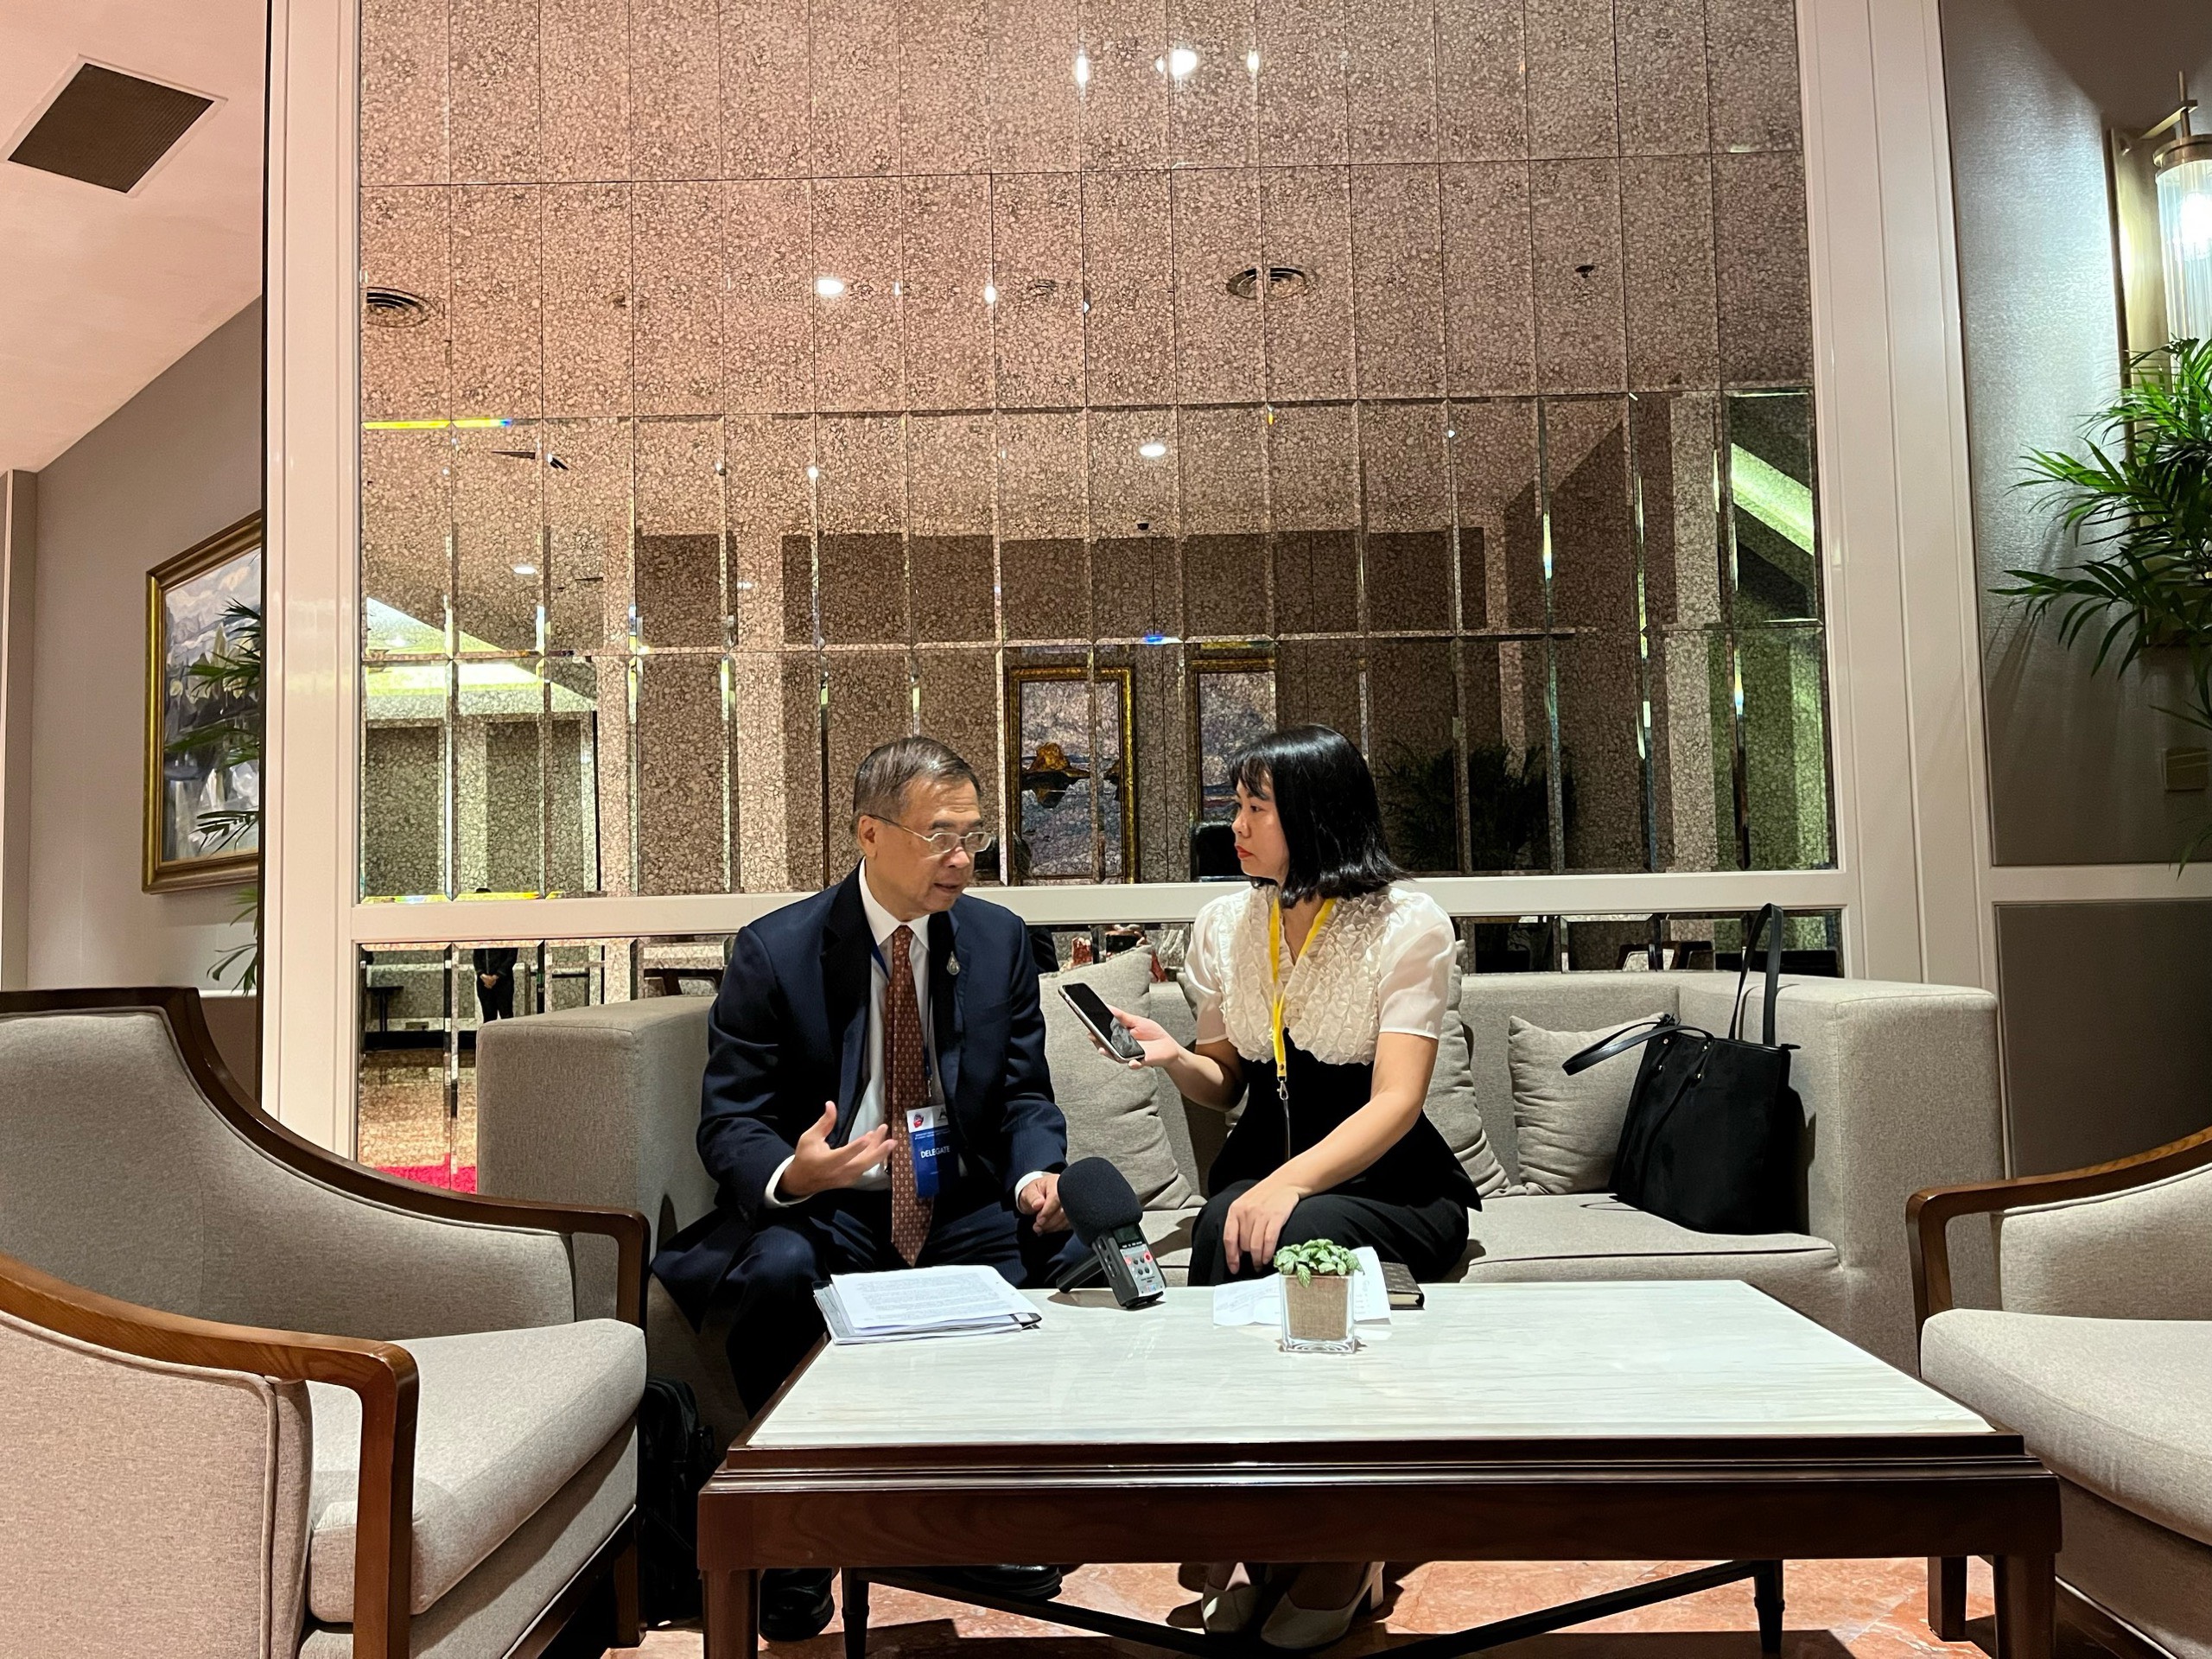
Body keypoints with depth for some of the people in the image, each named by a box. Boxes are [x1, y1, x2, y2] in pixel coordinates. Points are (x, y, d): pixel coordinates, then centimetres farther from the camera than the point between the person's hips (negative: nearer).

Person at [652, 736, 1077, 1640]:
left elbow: (1025, 1098, 6)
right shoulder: (773, 952, -6)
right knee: (775, 1270, -35)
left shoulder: (1001, 939, 3)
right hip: (821, 1212, -2)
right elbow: (728, 1122, -6)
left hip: (962, 1209, 3)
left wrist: (1038, 1178, -17)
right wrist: (790, 1175, -30)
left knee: (1067, 1244, -25)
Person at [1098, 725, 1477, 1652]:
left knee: (1290, 1240, -36)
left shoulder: (1407, 924, -7)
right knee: (1225, 1229, -32)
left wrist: (1290, 1184, -32)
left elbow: (1395, 1103, -16)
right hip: (1263, 1169, 4)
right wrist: (1176, 1060, -7)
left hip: (1386, 1184, -3)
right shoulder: (1224, 924, 8)